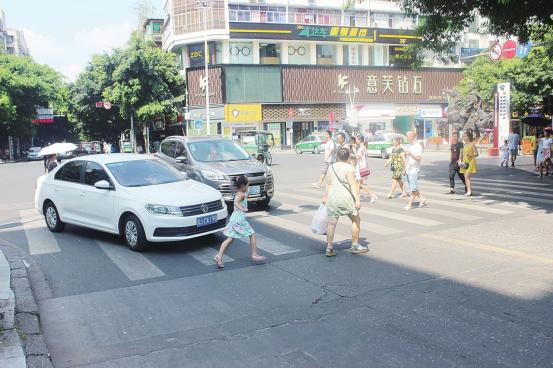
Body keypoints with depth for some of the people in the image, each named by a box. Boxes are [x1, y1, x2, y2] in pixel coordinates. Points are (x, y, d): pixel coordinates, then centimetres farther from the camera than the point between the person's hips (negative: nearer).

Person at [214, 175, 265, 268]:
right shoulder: (242, 194, -13)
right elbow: (236, 203, -30)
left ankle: (219, 256, -3)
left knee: (230, 238, 6)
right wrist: (242, 209, -42)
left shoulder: (237, 193, 14)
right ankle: (254, 255, 12)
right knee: (252, 234, 6)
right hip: (240, 219, -9)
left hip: (234, 218, 9)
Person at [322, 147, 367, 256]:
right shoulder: (349, 168, -8)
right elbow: (352, 184, -15)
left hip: (332, 197, 5)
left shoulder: (331, 167, 7)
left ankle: (329, 248, 2)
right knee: (356, 220, 13)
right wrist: (357, 199, -17)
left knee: (332, 223, 6)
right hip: (345, 197, -5)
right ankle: (355, 245, 18)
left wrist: (325, 197, 23)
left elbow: (329, 184, 12)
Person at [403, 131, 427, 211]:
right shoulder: (410, 146, 15)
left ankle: (410, 205, 1)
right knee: (412, 188, 12)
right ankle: (423, 200, 21)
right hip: (408, 170, 9)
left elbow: (419, 158, -19)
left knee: (413, 189, -2)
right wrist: (405, 168, 20)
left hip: (414, 170, -9)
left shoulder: (418, 146, -11)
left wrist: (410, 154, -30)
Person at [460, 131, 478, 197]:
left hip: (470, 162, -7)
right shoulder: (465, 145, 15)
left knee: (467, 177, -17)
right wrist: (462, 161, 11)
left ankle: (469, 191, -19)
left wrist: (471, 155, -24)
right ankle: (469, 191, 13)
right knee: (466, 177, 7)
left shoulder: (472, 144, -6)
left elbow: (476, 154, -6)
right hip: (465, 162, 8)